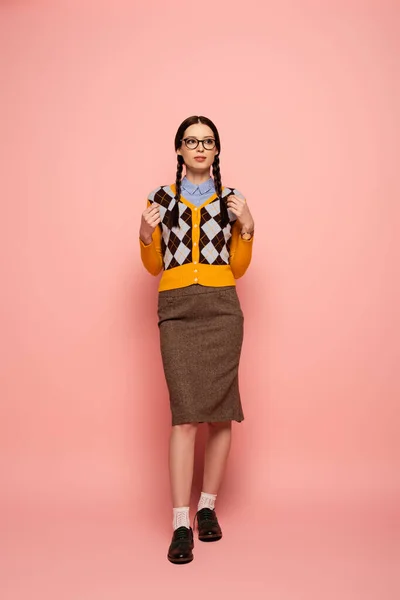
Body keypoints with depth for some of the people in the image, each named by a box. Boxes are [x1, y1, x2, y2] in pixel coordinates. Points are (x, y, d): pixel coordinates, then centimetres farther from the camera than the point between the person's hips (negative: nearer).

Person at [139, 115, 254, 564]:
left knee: (221, 410, 2)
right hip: (177, 310, -1)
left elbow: (238, 268, 13)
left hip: (222, 308, 1)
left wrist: (247, 227, 0)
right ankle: (180, 524, -4)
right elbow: (153, 267, 14)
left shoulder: (230, 199, 13)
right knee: (185, 412, -10)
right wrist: (146, 235, -4)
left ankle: (208, 507, 19)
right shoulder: (161, 198, 12)